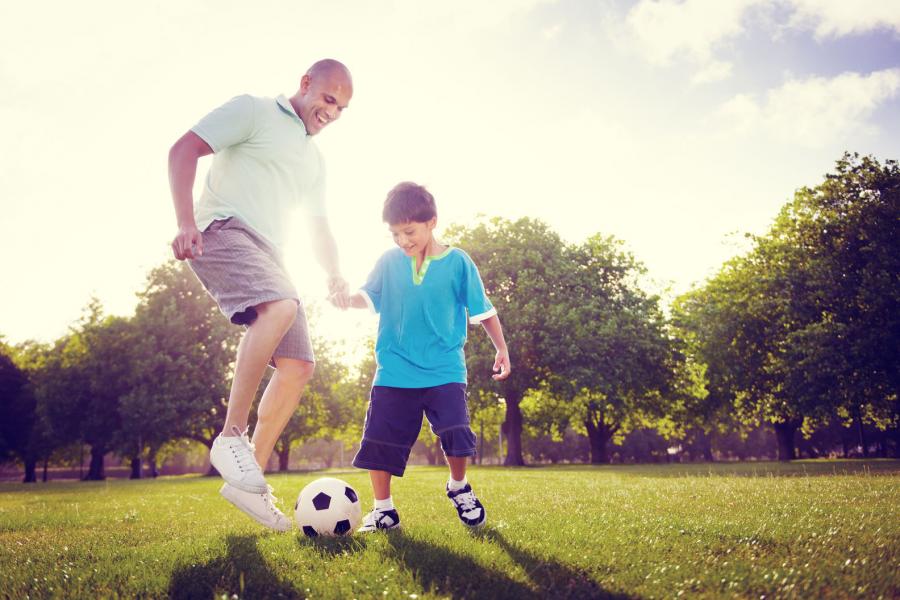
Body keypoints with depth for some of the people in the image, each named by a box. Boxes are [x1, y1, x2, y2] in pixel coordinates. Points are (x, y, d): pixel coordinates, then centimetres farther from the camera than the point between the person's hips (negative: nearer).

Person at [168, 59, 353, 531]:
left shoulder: (314, 160, 27)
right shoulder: (253, 111, 5)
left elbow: (319, 227, 30)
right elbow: (183, 150, -5)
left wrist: (334, 275, 10)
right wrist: (185, 221, -19)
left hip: (266, 255, 8)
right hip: (224, 229, -8)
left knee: (299, 366, -4)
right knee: (282, 307, -36)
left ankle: (250, 481, 1)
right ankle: (231, 436, -26)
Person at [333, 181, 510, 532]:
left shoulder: (457, 262, -1)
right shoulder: (389, 262, 4)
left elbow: (482, 310, 5)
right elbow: (369, 297, 6)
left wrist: (502, 349, 4)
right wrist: (347, 299, -16)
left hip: (444, 370, -2)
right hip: (394, 371, 2)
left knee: (455, 433, -14)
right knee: (379, 440, 0)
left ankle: (459, 488, 15)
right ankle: (383, 509, 17)